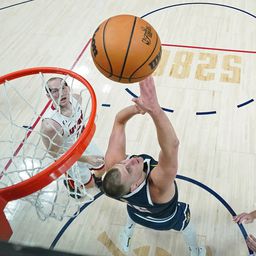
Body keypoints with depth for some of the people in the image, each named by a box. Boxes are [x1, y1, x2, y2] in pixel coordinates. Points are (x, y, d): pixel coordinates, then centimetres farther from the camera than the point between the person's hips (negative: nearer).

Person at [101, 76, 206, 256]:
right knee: (186, 221, 32)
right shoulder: (157, 185, -54)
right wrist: (155, 110, -83)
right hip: (165, 218, -3)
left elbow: (119, 121, -36)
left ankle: (126, 240, 72)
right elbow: (172, 145, -68)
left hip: (137, 212, 3)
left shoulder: (113, 163, -43)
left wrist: (137, 107, -57)